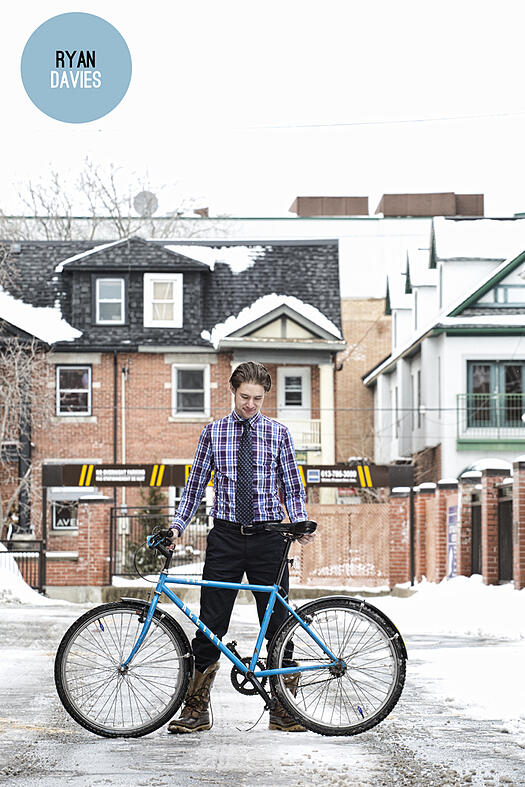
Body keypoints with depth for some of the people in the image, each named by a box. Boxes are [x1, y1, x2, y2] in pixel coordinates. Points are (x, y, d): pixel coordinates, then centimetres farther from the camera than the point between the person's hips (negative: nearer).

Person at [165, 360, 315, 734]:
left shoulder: (278, 433, 6)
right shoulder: (213, 432, 7)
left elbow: (292, 487, 8)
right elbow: (196, 483, 10)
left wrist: (301, 523, -8)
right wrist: (177, 524, -1)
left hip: (268, 538, 0)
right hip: (225, 537, 0)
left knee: (278, 622, 2)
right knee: (211, 623, -1)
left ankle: (282, 709, 11)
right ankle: (197, 709, 6)